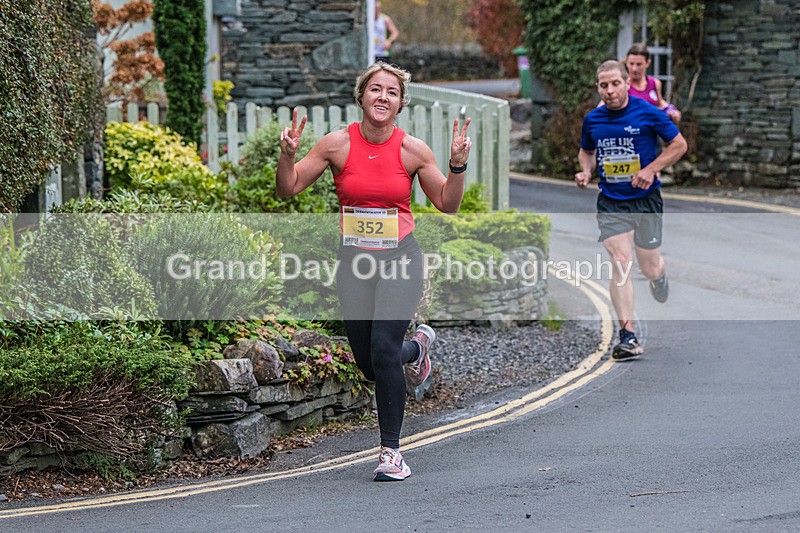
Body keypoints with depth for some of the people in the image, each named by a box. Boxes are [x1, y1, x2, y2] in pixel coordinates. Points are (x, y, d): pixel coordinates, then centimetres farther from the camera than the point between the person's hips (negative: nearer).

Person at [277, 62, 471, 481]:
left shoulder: (412, 149, -4)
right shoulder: (338, 144, -5)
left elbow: (448, 205, 5)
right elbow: (288, 189, 0)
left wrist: (457, 164, -10)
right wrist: (287, 155, -18)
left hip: (400, 257, -2)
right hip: (354, 258, 2)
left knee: (383, 347, -21)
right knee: (369, 365, 9)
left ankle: (391, 451, -8)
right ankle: (417, 346, 46)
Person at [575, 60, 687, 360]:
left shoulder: (647, 113, -9)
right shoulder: (592, 120, 2)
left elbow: (679, 145, -1)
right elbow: (586, 151, 21)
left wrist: (650, 169, -12)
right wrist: (586, 171, -1)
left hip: (646, 200, -1)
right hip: (611, 203, 1)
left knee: (650, 268, 8)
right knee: (620, 265, -15)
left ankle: (660, 276, 49)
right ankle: (628, 335, -16)